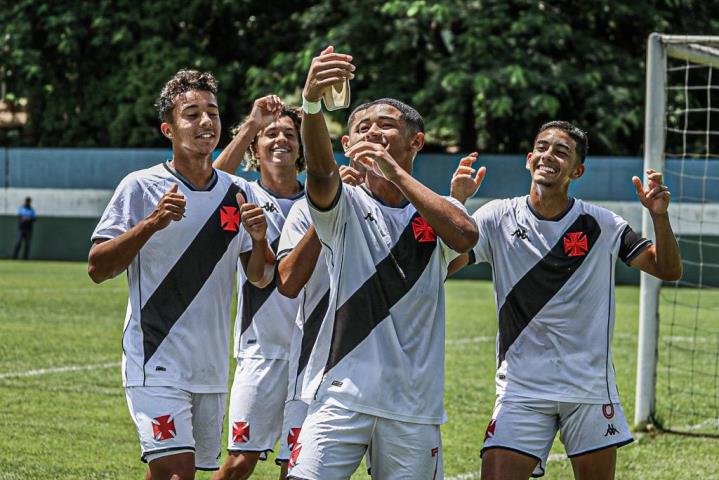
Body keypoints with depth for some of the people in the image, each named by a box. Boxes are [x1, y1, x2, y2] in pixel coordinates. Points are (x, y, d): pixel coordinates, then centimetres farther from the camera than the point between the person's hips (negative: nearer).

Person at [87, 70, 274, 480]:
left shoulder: (239, 192, 7)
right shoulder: (141, 187, -5)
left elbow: (261, 278, 12)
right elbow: (98, 269, -8)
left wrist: (259, 239, -9)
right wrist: (151, 223, -20)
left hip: (212, 369, 5)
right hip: (156, 365, -5)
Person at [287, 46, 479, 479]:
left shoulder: (437, 211, 8)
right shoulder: (347, 206, 5)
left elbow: (466, 235, -17)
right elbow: (321, 171, -18)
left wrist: (395, 171, -21)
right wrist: (312, 102, -39)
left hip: (414, 406, 1)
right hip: (342, 393, -1)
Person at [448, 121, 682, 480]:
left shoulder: (603, 225, 1)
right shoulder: (498, 217, -1)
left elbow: (668, 270, 2)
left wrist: (659, 216, -14)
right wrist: (456, 203, -23)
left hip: (590, 387, 1)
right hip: (522, 388, -1)